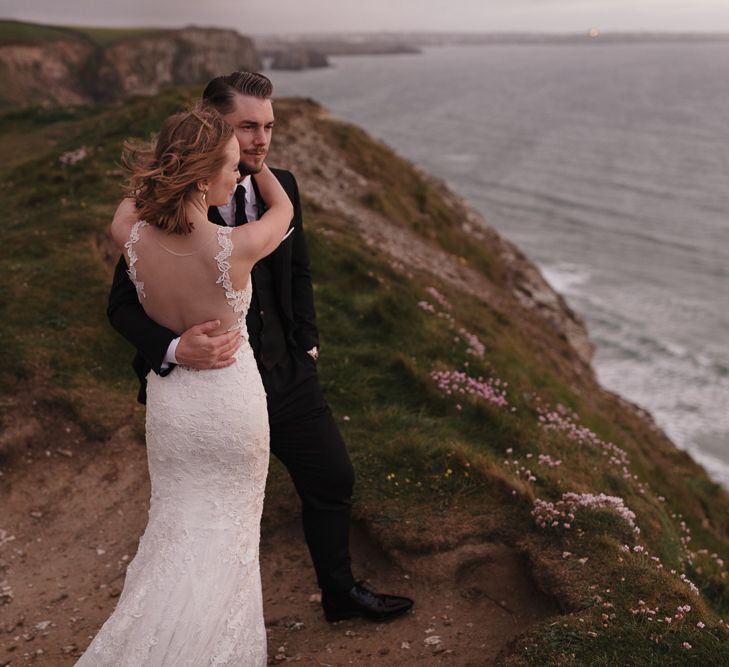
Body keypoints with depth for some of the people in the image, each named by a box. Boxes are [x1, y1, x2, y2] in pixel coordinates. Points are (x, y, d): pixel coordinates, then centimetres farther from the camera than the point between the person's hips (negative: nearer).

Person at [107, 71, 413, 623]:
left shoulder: (281, 187, -2)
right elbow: (124, 303, -16)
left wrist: (306, 341, 9)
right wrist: (175, 349, -34)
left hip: (286, 372, 5)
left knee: (334, 479, 16)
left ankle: (341, 592, 41)